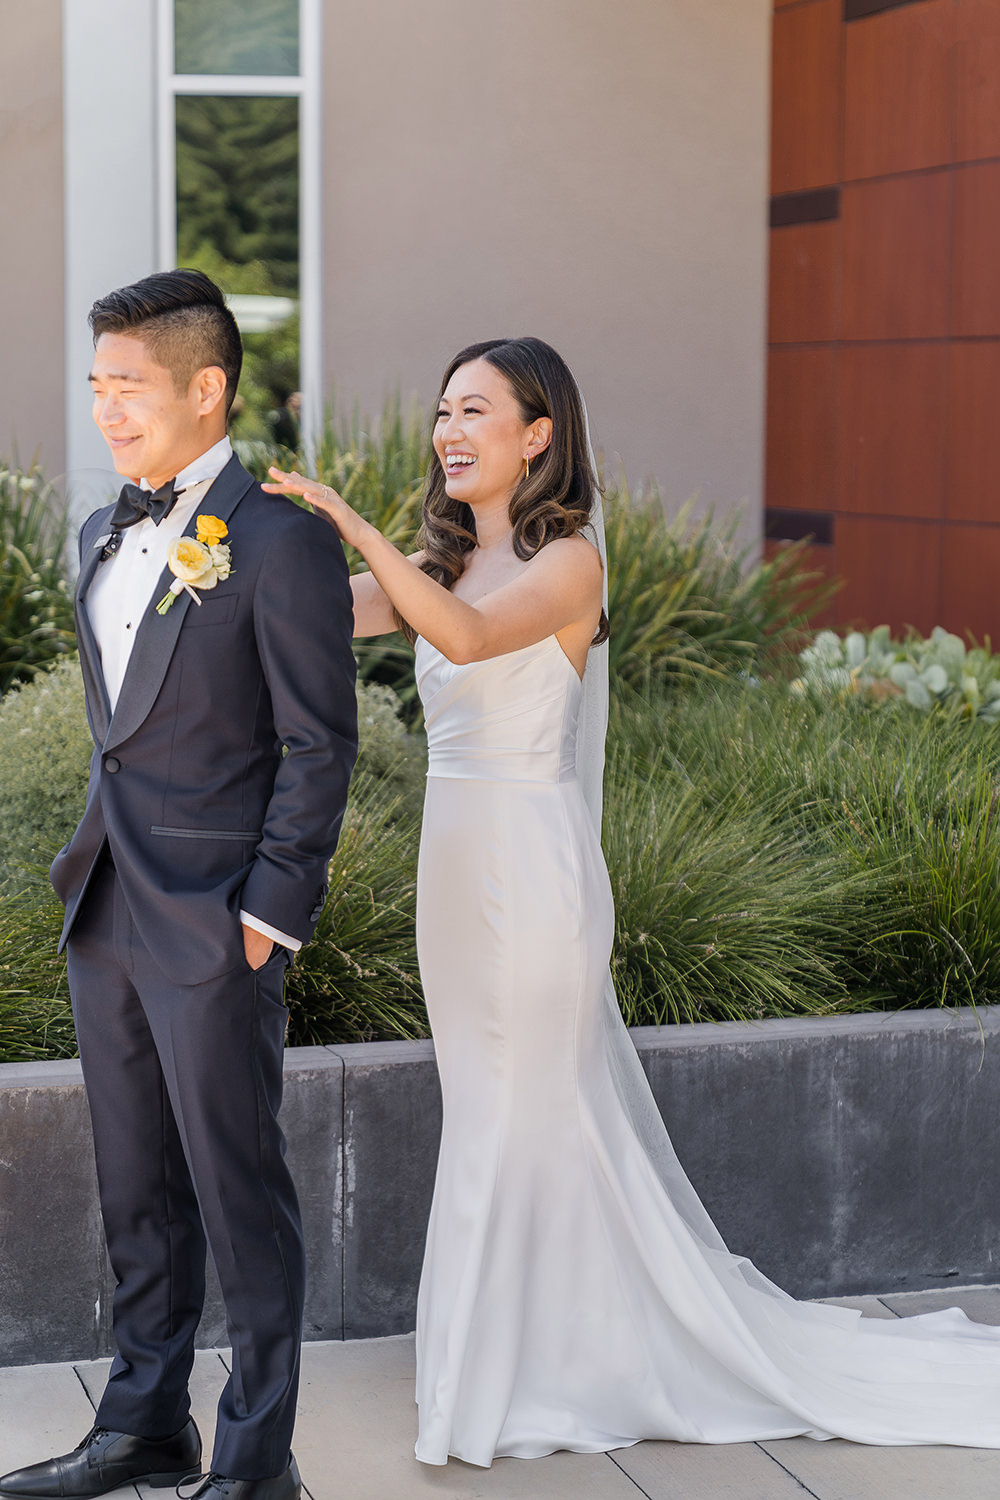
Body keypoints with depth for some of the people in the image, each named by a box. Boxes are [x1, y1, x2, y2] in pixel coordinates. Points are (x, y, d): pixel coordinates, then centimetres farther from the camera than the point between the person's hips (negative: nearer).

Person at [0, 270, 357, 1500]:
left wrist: (269, 914, -15)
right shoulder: (103, 537, 13)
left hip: (212, 922, -8)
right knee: (136, 1184, 16)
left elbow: (319, 744, -12)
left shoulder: (282, 542, -11)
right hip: (106, 912, 8)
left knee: (237, 1188, 2)